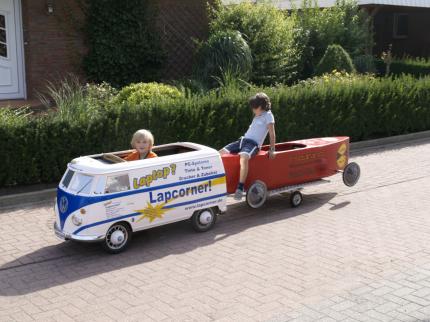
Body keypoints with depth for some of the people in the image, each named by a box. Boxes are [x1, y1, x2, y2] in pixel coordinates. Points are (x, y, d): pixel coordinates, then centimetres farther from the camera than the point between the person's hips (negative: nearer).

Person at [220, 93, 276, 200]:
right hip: (242, 140, 9)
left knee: (243, 158, -39)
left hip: (253, 143, -9)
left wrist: (272, 150, -6)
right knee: (221, 153, -4)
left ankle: (240, 188, -43)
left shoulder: (268, 115, 1)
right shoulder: (256, 116, 25)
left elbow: (272, 134, -2)